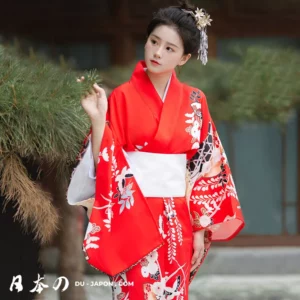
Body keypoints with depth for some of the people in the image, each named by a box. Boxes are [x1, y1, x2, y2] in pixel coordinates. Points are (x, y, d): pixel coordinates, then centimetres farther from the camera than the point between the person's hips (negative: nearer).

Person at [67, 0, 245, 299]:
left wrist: (200, 229, 2)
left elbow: (206, 166, 5)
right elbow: (106, 164, -7)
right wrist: (98, 119, -21)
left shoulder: (193, 102, 3)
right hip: (133, 219, -2)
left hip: (177, 222, 3)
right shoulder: (122, 97, -4)